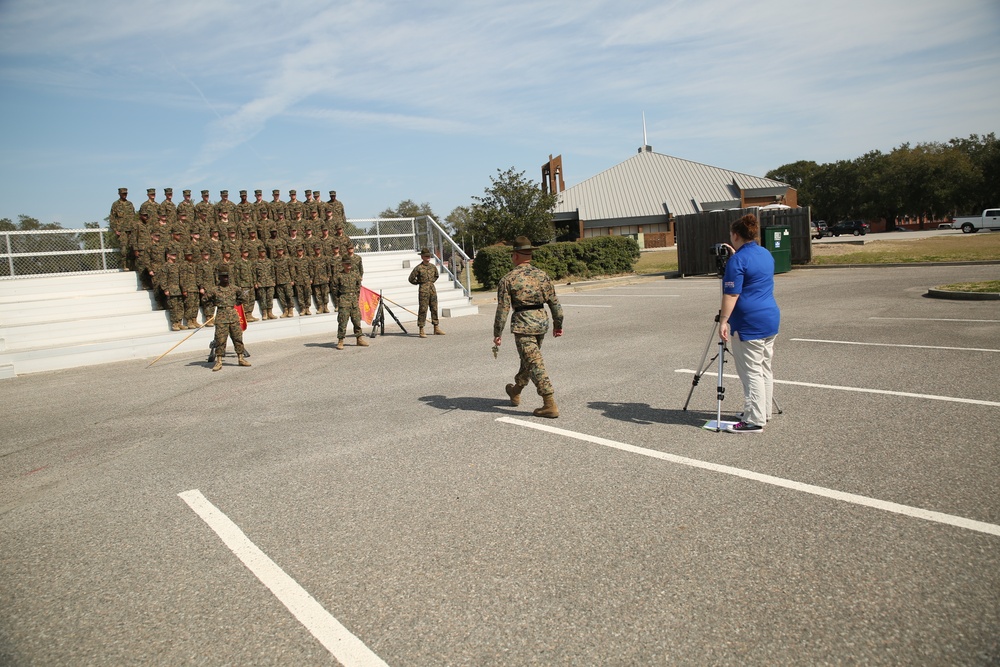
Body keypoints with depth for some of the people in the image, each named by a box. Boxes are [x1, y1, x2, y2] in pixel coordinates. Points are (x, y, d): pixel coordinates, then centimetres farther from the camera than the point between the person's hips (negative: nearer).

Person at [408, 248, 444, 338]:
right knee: (423, 310, -5)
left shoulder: (433, 266, 7)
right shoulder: (418, 268, -9)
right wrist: (420, 282, 5)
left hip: (432, 289, 6)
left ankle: (436, 329, 17)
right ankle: (421, 331, -2)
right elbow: (411, 279, -4)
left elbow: (436, 276, 26)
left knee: (434, 309, 9)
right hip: (423, 290, -6)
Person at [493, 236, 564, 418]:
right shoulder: (542, 275, 5)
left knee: (535, 364, -5)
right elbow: (554, 302, 6)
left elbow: (502, 309, -9)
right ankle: (516, 391, 42)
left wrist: (497, 333, -3)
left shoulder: (508, 279, -8)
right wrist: (558, 324, 17)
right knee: (528, 359, 22)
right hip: (542, 321, 6)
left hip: (523, 324, -6)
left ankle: (550, 405, -9)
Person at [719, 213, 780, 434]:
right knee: (765, 369, 16)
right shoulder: (766, 255, 12)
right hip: (771, 319, 9)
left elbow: (731, 295, -20)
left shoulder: (737, 260, -15)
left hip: (749, 324, -9)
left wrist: (723, 321, -18)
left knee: (751, 373, -5)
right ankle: (763, 412, 26)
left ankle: (754, 421, -2)